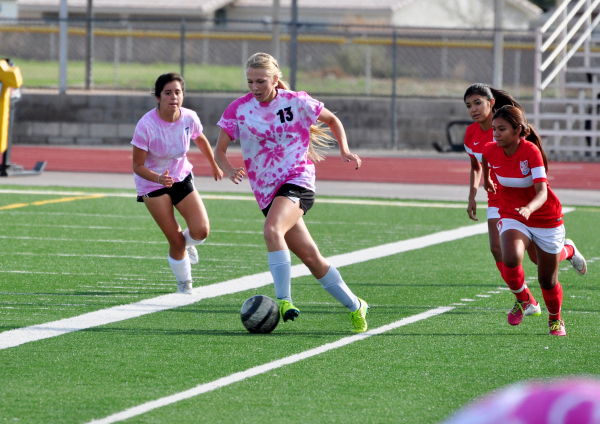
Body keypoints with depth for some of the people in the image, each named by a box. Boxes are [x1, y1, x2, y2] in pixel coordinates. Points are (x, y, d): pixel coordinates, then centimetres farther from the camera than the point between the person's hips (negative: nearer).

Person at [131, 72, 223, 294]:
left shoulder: (189, 118, -14)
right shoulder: (146, 126, -26)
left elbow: (201, 140, 11)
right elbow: (137, 166, -20)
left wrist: (215, 165, 25)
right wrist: (159, 178, -38)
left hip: (182, 178, 4)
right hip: (152, 183, -4)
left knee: (201, 231, -14)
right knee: (176, 241, -10)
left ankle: (186, 243, 24)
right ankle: (184, 284, 15)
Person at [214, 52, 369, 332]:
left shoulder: (296, 102, -2)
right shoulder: (238, 110, 1)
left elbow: (332, 120, 14)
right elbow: (219, 151, 2)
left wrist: (344, 150, -1)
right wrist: (229, 171, -19)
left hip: (298, 180, -3)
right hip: (266, 191, 3)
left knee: (272, 230, -32)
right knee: (310, 257, 3)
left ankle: (284, 301, -32)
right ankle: (355, 306, 16)